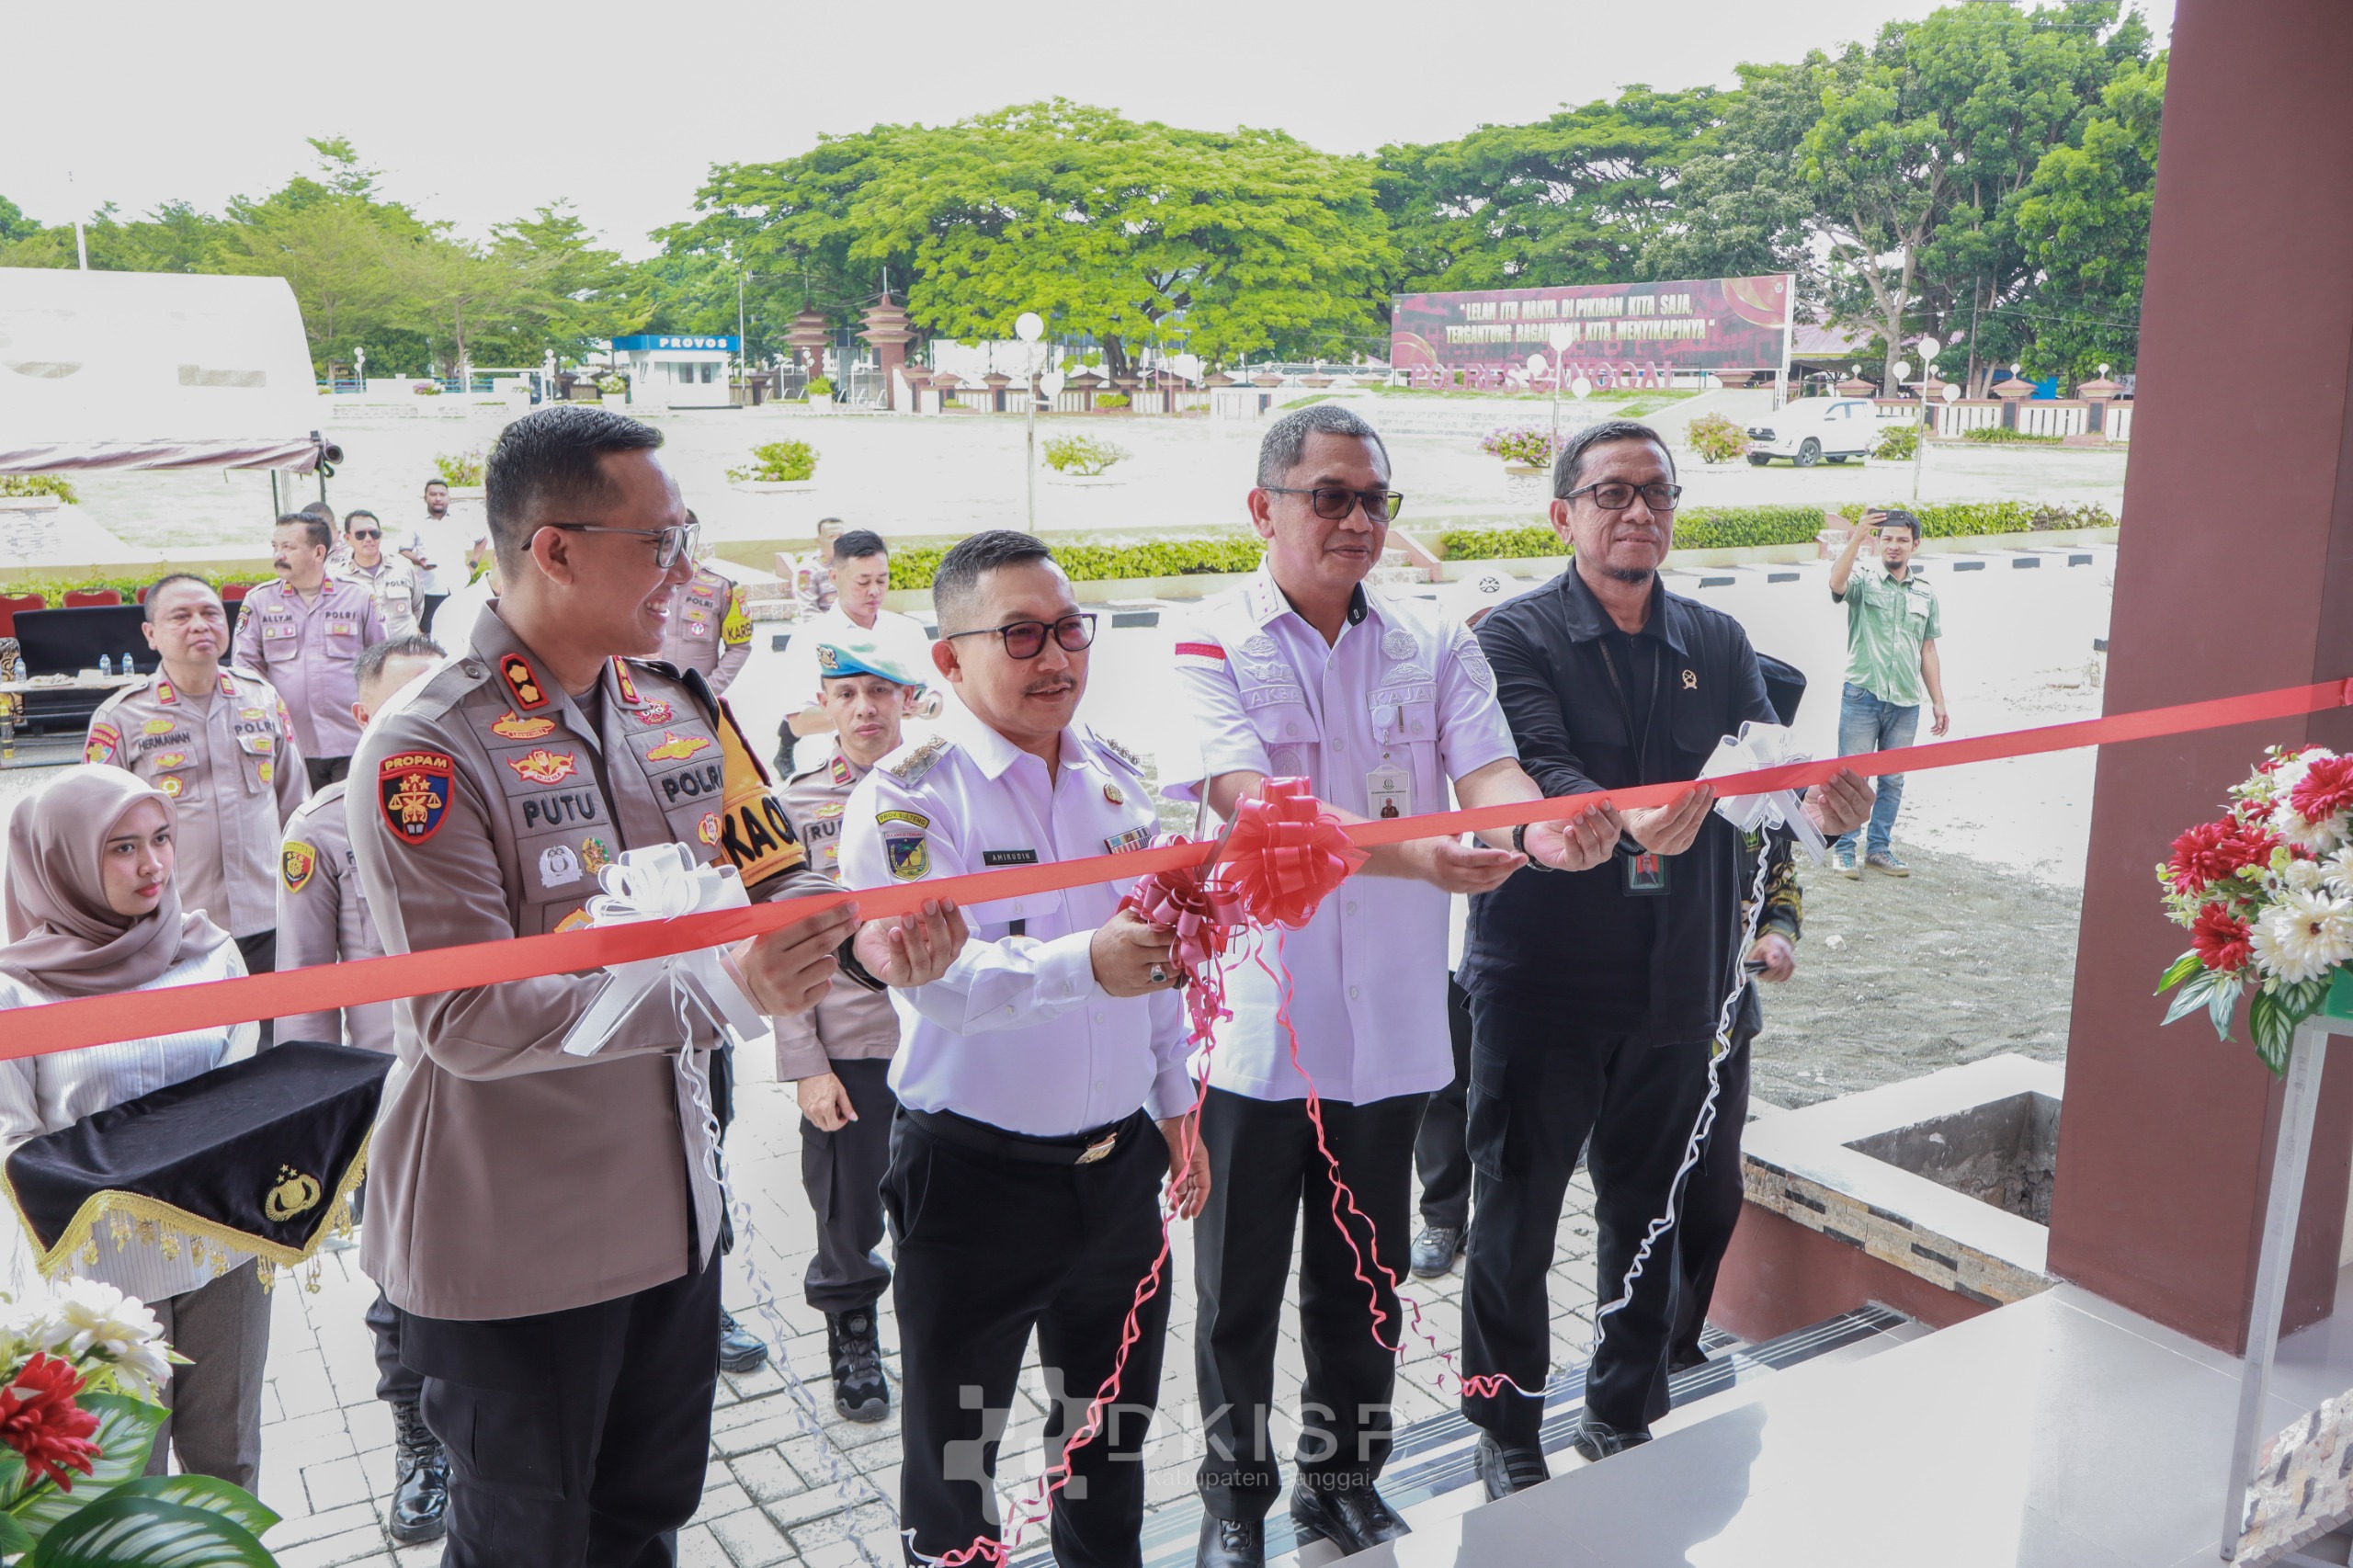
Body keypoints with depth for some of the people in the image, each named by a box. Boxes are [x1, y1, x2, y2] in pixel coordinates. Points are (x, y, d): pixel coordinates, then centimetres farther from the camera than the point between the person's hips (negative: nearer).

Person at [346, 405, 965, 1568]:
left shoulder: (679, 713, 1)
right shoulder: (425, 751, -21)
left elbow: (773, 875, 6)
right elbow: (467, 1019, -26)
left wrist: (863, 940, -17)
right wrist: (721, 989, -33)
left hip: (671, 1207, 6)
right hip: (511, 1244, -6)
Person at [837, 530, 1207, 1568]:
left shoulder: (1119, 779, 5)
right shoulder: (909, 795, -15)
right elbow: (936, 973, -31)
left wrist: (1174, 1102, 16)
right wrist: (1085, 963, -46)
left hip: (1120, 1161, 6)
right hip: (974, 1171, -5)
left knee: (1114, 1431, 23)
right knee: (954, 1451, 13)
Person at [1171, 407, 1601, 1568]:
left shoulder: (1435, 645, 4)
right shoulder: (1211, 647, -8)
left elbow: (1486, 771, -8)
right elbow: (1257, 807, -23)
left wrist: (1542, 826, -33)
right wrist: (1415, 854, -37)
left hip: (1388, 1022, 3)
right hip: (1253, 1023, -3)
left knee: (1363, 1279, 19)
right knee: (1240, 1287, 12)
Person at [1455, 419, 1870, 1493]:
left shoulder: (1717, 644, 10)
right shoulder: (1517, 638, -6)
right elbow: (1534, 772, -22)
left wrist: (1815, 798, -27)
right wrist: (1623, 820, -42)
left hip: (1675, 986, 4)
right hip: (1539, 978, -4)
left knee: (1648, 1209, 17)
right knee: (1516, 1213, 7)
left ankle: (1625, 1415, 37)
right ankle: (1506, 1429, 27)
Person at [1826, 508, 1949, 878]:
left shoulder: (1926, 594, 12)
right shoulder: (1863, 582, 0)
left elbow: (1928, 651, 14)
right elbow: (1836, 583, -26)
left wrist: (1939, 702, 11)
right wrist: (1857, 537, -30)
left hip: (1906, 703, 4)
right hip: (1862, 697, -4)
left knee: (1893, 780, 10)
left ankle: (1879, 849, 20)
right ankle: (1843, 850, 8)